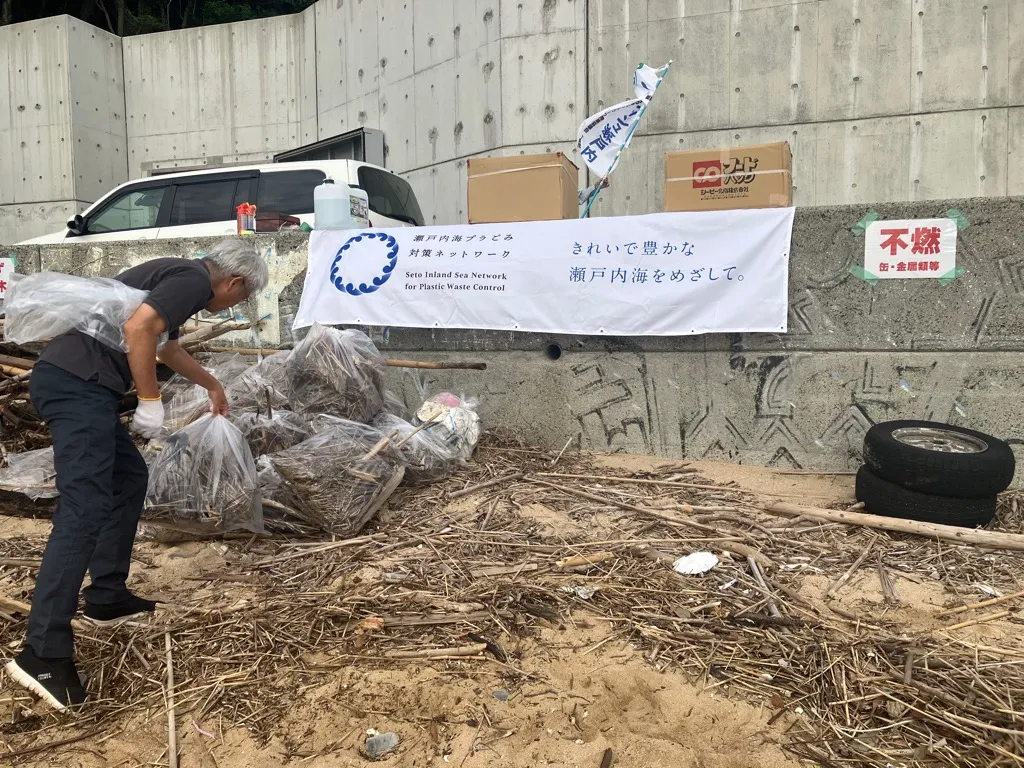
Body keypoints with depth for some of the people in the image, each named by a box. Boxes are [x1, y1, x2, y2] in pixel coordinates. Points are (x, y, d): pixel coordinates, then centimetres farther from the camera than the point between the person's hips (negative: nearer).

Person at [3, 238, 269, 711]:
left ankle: (106, 598, 24)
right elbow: (138, 327, -23)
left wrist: (211, 385, 55)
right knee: (85, 509, -13)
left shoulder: (180, 275, 25)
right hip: (77, 384, -11)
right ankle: (43, 653, -13)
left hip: (76, 383, 11)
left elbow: (168, 348, 42)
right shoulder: (195, 280, -6)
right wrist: (151, 401, -14)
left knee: (129, 478, 18)